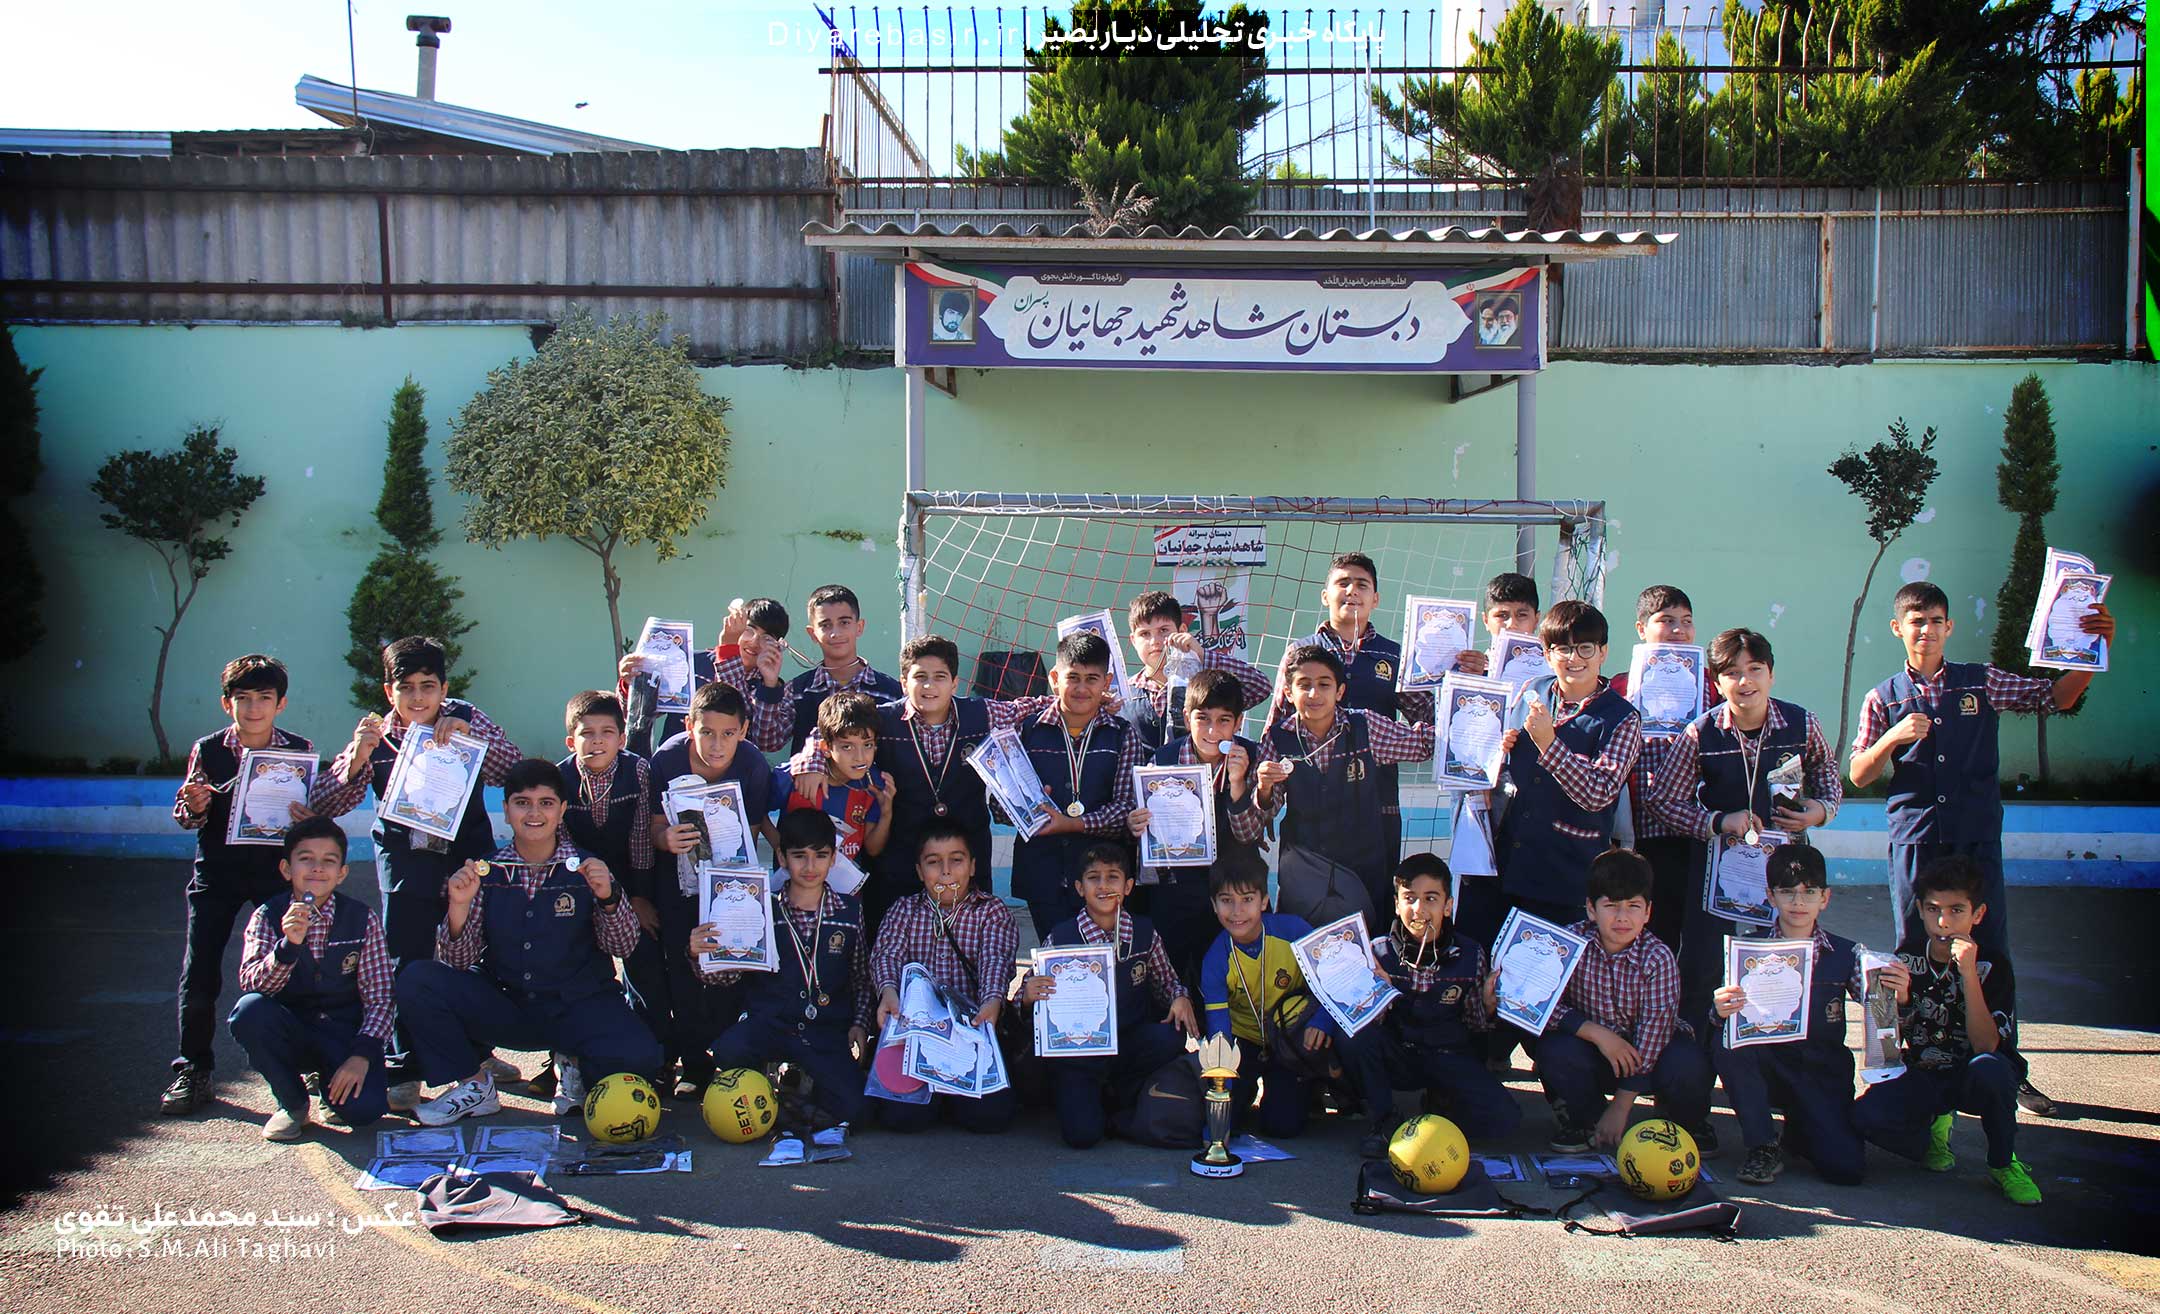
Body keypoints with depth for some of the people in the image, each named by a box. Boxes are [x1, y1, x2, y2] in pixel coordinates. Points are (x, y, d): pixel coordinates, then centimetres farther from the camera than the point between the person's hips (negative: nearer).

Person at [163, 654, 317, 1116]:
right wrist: (194, 808, -18)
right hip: (217, 872, 1)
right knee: (199, 973, 0)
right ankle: (192, 1070, 13)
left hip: (278, 872, -1)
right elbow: (185, 817, 5)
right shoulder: (207, 750, -1)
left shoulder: (300, 751, -3)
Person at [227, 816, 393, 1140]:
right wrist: (289, 944, -36)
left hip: (344, 1033, -1)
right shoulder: (268, 916, -4)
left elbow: (379, 997, -5)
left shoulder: (362, 919, -5)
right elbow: (250, 984, -18)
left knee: (363, 1107, -27)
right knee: (249, 1009, -31)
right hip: (290, 1033, 1)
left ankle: (329, 1083, 12)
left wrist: (363, 1054, -19)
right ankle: (292, 1102, -6)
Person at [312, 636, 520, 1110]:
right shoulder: (376, 734, -4)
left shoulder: (465, 721, -5)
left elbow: (513, 772, -17)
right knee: (406, 959, -7)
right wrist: (356, 759, -26)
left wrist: (471, 734, -30)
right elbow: (325, 805, -9)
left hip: (469, 850, 1)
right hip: (405, 855, -1)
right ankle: (403, 1071, 6)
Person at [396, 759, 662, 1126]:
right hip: (502, 1008, 2)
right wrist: (459, 905, -18)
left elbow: (623, 948, -7)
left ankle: (577, 1068, 8)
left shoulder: (586, 870, -3)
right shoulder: (486, 871, 0)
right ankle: (472, 1084, 3)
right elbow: (459, 961, -1)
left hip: (578, 1008, -2)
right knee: (416, 979, -17)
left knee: (639, 1058, -29)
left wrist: (608, 896, -24)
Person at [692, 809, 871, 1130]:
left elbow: (862, 979, 16)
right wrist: (699, 956, -14)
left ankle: (805, 1080, 15)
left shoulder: (850, 911, 8)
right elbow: (729, 975, 4)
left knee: (849, 1109, -21)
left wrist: (860, 1024, 3)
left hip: (828, 1031, 1)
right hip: (768, 1023, -1)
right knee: (726, 1053, -33)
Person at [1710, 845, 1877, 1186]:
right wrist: (1721, 1011, -31)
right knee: (1725, 1040, -31)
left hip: (1824, 1072, 0)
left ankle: (1799, 1131, 19)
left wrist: (1897, 996, -23)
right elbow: (1730, 1012, -7)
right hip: (1768, 1063, 0)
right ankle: (1764, 1145, -10)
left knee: (1846, 1168, -19)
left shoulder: (1846, 954, 0)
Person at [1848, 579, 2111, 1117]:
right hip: (1915, 840, 0)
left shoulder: (1981, 682, 8)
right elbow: (1858, 775, 6)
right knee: (1915, 952, 4)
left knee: (1991, 951, 2)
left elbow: (2056, 696, 4)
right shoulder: (1883, 699, 7)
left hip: (1977, 837, 0)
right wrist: (1893, 737, -11)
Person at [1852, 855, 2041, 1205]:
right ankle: (1934, 1128, 7)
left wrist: (1968, 973, -30)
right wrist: (1898, 1000, -27)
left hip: (1973, 1082, -2)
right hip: (1923, 1078, 2)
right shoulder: (1906, 960, -4)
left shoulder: (1993, 966, -12)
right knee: (1866, 1113, -28)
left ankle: (2002, 1162, -9)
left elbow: (1986, 1046, -24)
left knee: (1988, 1068, -38)